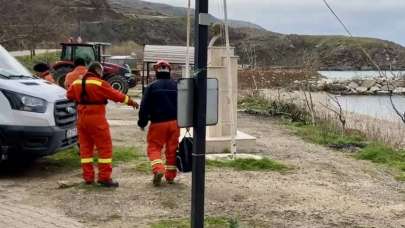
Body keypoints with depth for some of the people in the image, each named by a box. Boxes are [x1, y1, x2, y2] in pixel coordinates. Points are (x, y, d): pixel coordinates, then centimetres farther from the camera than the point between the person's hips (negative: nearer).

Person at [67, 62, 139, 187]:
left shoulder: (77, 83, 8)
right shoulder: (99, 83, -12)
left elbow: (69, 95, 19)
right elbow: (115, 95, -11)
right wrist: (130, 101, 0)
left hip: (82, 119, 7)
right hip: (96, 119, -7)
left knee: (85, 147, 13)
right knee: (105, 147, 0)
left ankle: (88, 177, 15)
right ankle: (104, 177, -1)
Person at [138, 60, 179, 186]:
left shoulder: (152, 87, -5)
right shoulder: (176, 86, 6)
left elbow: (144, 106, -6)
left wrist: (142, 122, 4)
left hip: (158, 123, -3)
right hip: (174, 122, 3)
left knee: (154, 147, 5)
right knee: (172, 149, 10)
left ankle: (158, 169, -18)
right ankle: (170, 176, 17)